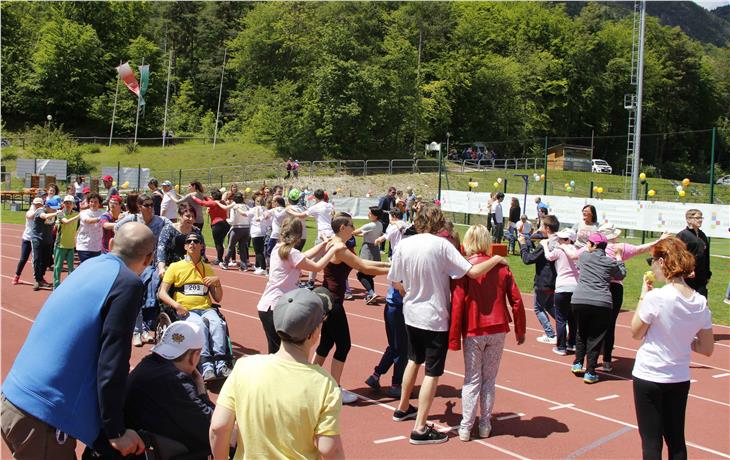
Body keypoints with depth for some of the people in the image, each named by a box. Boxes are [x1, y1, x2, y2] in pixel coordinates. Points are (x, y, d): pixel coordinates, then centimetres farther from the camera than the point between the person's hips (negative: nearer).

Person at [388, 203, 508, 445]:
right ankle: (420, 429, 3)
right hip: (435, 317, -6)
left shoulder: (403, 245, -4)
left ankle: (403, 408, 41)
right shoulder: (441, 245, -18)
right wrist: (496, 259, -5)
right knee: (432, 372, 2)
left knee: (414, 360, 27)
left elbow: (396, 282, 4)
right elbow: (473, 271, -21)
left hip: (411, 314, 6)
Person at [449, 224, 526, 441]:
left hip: (473, 332, -2)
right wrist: (520, 330, 13)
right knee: (489, 379, 13)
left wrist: (454, 338, -6)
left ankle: (466, 427, 11)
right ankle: (485, 425, 18)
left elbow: (457, 305, -11)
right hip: (498, 331, 2)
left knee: (472, 380, 8)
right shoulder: (501, 267, 0)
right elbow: (516, 300, 1)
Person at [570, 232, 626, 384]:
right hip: (601, 303, -1)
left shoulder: (584, 256, 7)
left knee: (581, 333, 20)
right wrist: (618, 257, 29)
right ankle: (590, 372, 4)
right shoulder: (611, 262, 5)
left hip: (579, 301, 1)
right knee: (595, 337, 5)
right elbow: (621, 275, 21)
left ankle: (578, 364, 20)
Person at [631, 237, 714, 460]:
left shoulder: (655, 298, -21)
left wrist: (643, 296, -3)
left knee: (651, 441, 4)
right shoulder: (700, 302, -4)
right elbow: (707, 349, 2)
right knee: (676, 440, 18)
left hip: (648, 376, -5)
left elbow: (636, 333, -6)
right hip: (680, 379, 6)